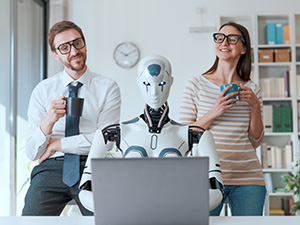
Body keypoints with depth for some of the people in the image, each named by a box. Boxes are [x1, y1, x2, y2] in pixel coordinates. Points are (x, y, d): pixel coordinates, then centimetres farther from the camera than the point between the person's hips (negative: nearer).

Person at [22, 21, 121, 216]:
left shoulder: (108, 88, 8)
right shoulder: (43, 90, 11)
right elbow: (31, 153, 5)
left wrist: (57, 144, -2)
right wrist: (48, 121, -14)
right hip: (52, 167, 1)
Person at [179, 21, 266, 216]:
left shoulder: (252, 89, 9)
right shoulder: (196, 85, 1)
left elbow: (256, 141, 10)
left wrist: (255, 106, -3)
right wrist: (213, 113, -14)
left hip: (247, 178, 3)